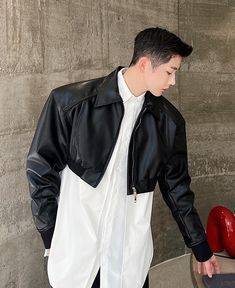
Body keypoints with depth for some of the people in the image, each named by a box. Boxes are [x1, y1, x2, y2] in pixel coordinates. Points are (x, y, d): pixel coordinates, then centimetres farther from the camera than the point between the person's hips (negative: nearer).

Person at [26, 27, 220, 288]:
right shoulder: (71, 101, -9)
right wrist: (51, 238, -3)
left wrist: (202, 249, 16)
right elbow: (40, 168, -2)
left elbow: (177, 187, 10)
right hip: (75, 250, -2)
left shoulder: (169, 121, 1)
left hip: (131, 256, 3)